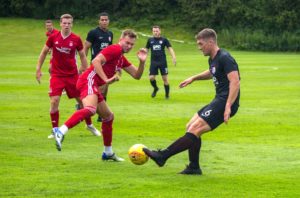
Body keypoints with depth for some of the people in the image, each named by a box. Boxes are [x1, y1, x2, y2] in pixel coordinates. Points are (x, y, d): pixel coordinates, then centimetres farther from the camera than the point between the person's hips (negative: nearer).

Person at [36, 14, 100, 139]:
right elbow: (44, 52, 8)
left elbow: (82, 56, 6)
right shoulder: (53, 37, -4)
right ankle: (55, 130, 0)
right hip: (57, 75, -1)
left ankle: (89, 125, 28)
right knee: (54, 101, -13)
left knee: (82, 99, 7)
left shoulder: (76, 39, -5)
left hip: (72, 74, 1)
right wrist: (38, 69, 7)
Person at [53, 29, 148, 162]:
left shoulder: (122, 59, 25)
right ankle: (60, 132, -51)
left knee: (108, 116, 20)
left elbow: (136, 75, 24)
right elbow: (96, 61, -17)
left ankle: (108, 153, 30)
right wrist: (106, 79, -22)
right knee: (90, 109, -36)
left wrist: (142, 62, 7)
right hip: (88, 81, -11)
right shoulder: (115, 49, -4)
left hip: (93, 86, 11)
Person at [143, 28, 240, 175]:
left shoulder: (224, 58, -15)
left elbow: (235, 82, -25)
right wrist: (193, 78, 31)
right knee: (191, 127, 11)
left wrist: (228, 106, -33)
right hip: (218, 101, 10)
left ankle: (162, 156, -15)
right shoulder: (212, 59, 15)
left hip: (225, 102, -10)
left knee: (194, 130, -14)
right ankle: (194, 168, 14)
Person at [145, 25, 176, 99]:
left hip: (162, 62, -2)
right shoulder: (150, 40, 9)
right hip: (153, 62, 2)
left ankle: (167, 94, 10)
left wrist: (174, 57, -15)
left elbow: (170, 48, -1)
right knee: (151, 78, -7)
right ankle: (155, 88, 24)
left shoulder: (164, 40, 1)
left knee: (165, 78, -2)